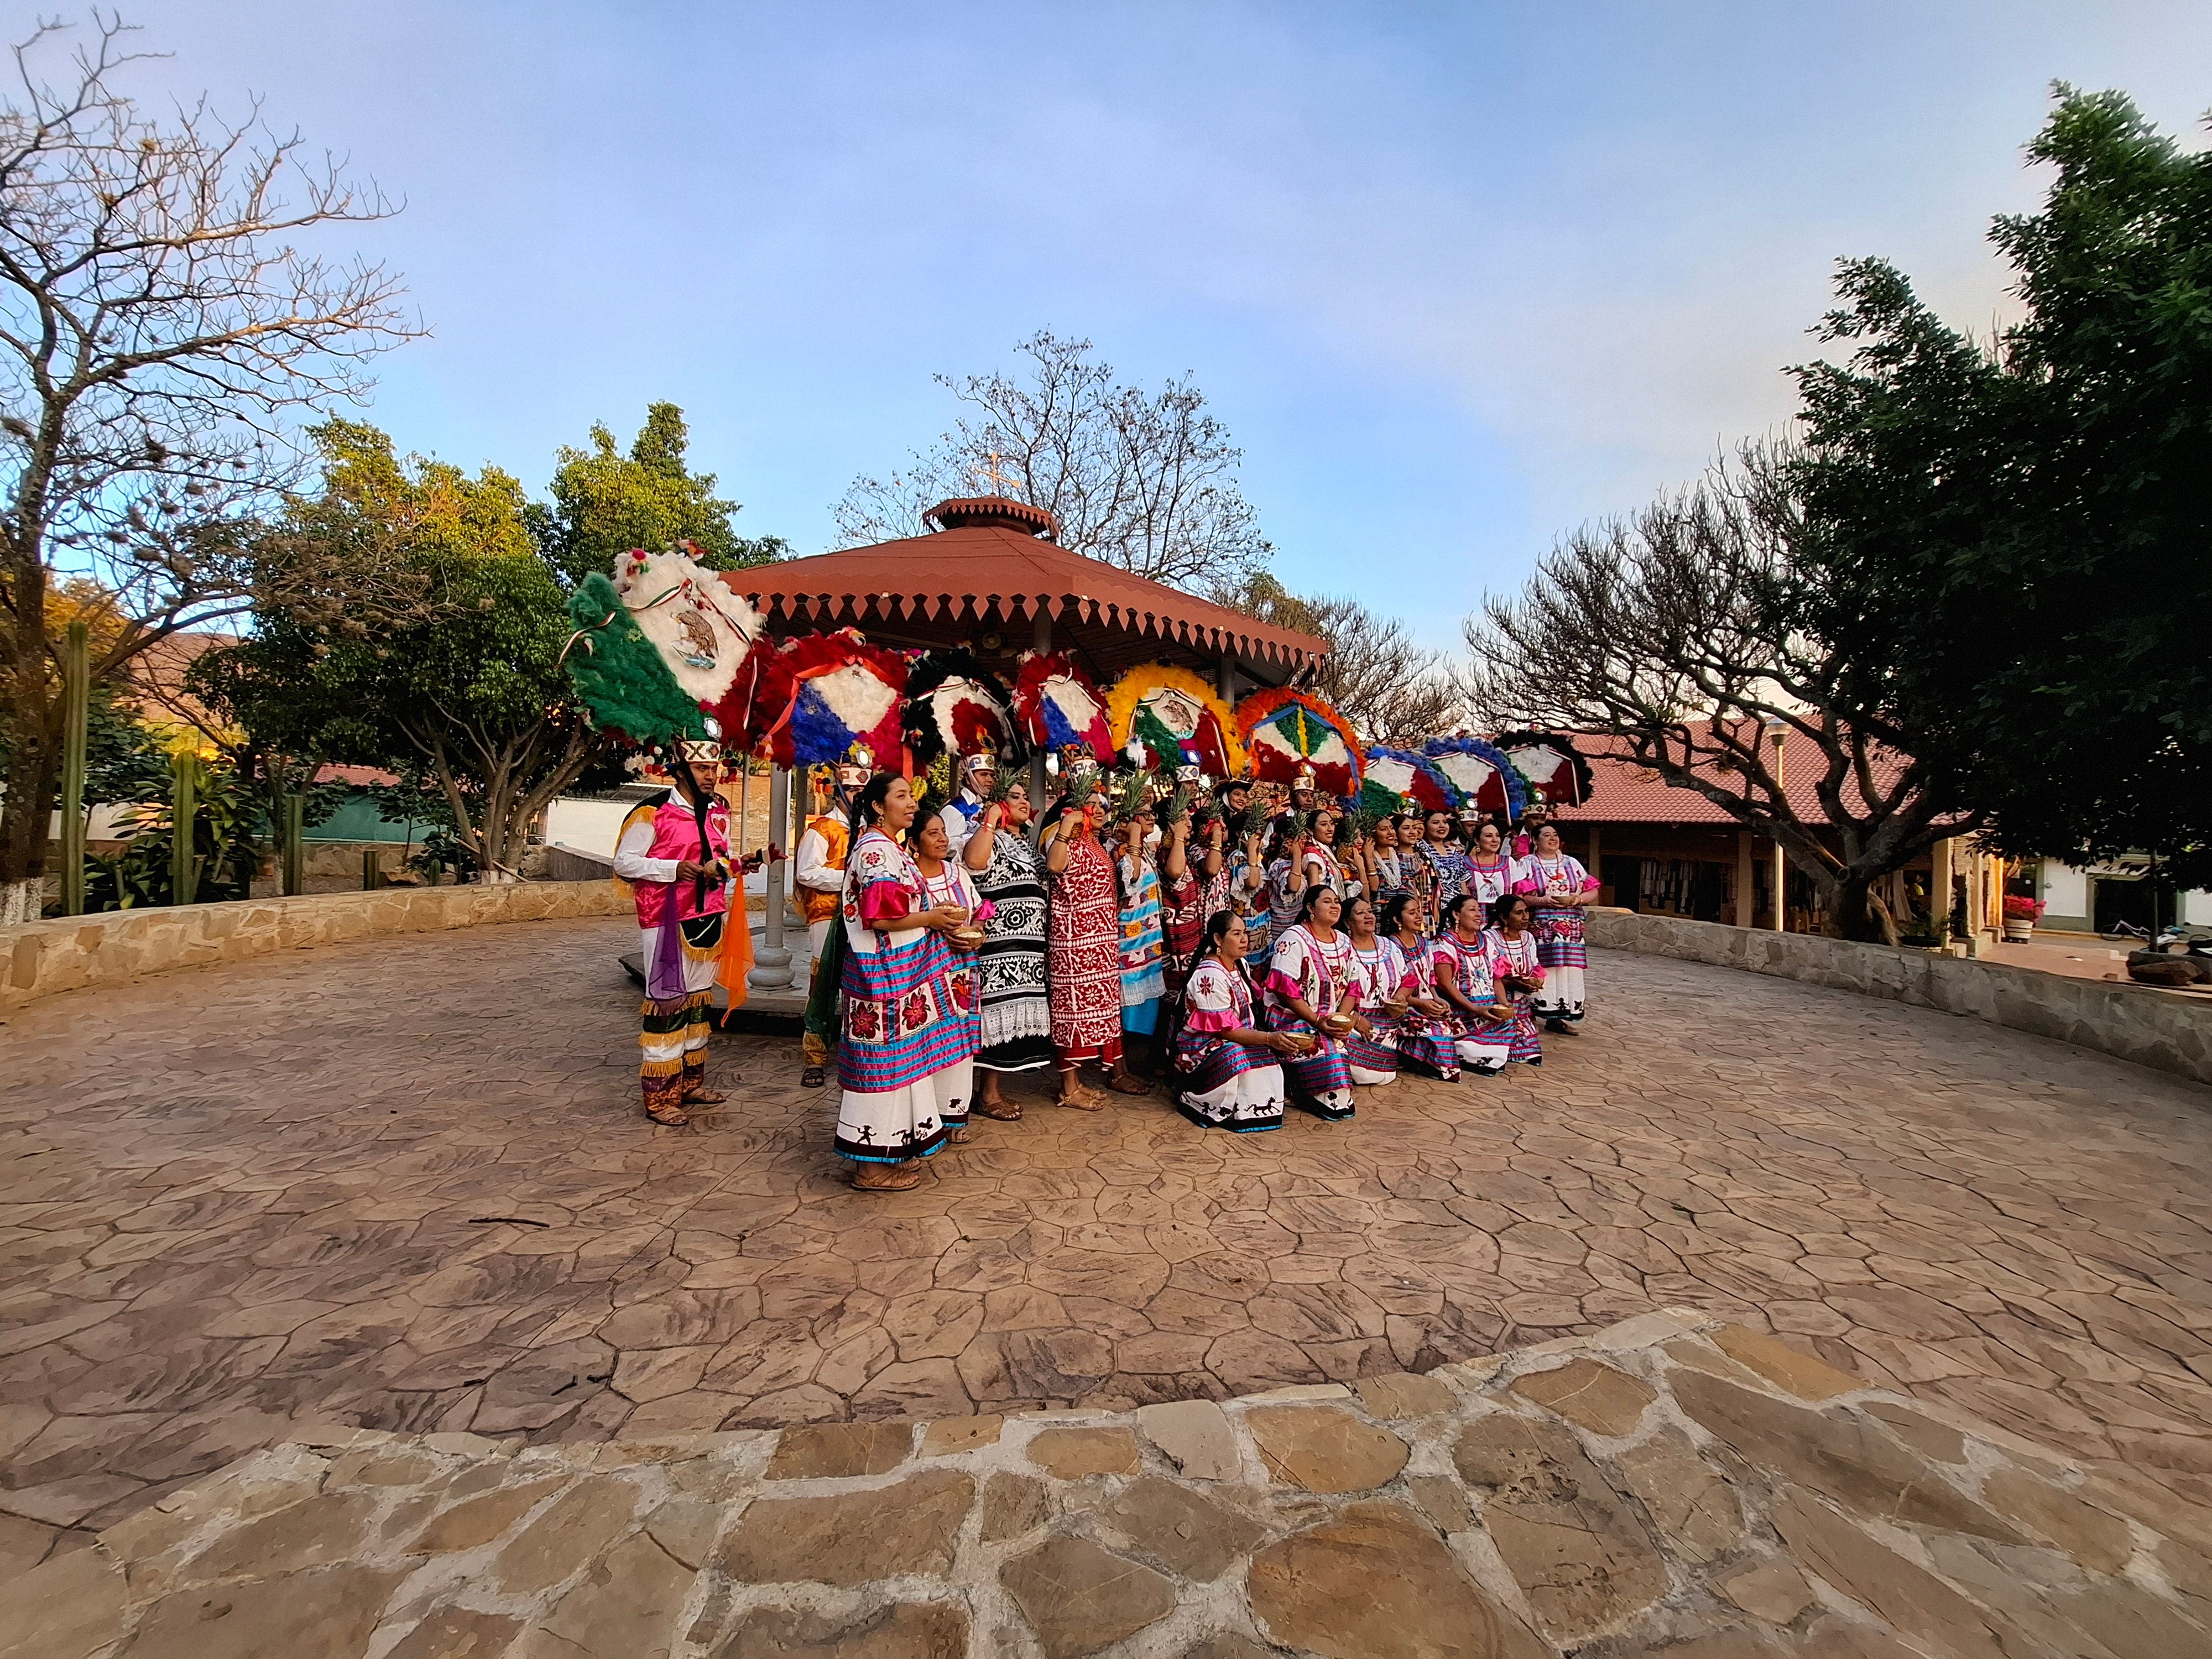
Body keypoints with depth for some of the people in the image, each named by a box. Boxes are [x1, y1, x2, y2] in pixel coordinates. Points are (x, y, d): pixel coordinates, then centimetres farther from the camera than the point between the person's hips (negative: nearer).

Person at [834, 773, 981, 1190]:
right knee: (887, 1061, -3)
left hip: (901, 968, 10)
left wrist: (935, 917, 8)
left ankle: (893, 1148, 27)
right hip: (886, 972, -10)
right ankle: (873, 1165, 7)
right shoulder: (876, 849, -15)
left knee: (901, 1058, 15)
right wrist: (933, 918, -14)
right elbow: (879, 917, -23)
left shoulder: (889, 847, 16)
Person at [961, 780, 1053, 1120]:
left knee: (1011, 1016, 11)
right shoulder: (991, 837, -6)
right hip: (999, 946, -9)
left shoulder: (1026, 844, 21)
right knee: (997, 1011, -6)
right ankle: (987, 1095, 4)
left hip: (1028, 945, 9)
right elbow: (973, 861, -29)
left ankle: (995, 1089, 21)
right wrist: (991, 818, -21)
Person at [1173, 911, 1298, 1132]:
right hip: (1202, 1047, -9)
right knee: (1242, 1061, -34)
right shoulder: (1210, 976, -22)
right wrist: (1270, 1039, -28)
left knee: (1275, 1054, -11)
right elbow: (1226, 1031, -23)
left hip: (1239, 1039, 9)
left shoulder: (1240, 964, 5)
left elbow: (1247, 1011, 7)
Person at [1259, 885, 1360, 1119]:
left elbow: (1351, 987, 10)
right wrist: (1316, 1021, -22)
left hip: (1332, 1019, 7)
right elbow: (1285, 989, -17)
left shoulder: (1344, 943, 12)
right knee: (1325, 1048, -31)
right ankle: (1329, 1099, -10)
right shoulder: (1294, 939, -10)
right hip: (1291, 1018, -7)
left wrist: (1343, 1017, -10)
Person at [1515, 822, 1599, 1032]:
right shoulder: (1527, 864, 6)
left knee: (1568, 970, -2)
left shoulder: (1572, 863, 16)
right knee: (1541, 971, -10)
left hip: (1571, 927, 3)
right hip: (1540, 927, -3)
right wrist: (1542, 900, -17)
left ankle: (1558, 1016, 4)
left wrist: (1579, 899, -7)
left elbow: (1593, 892, 13)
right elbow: (1518, 896, -3)